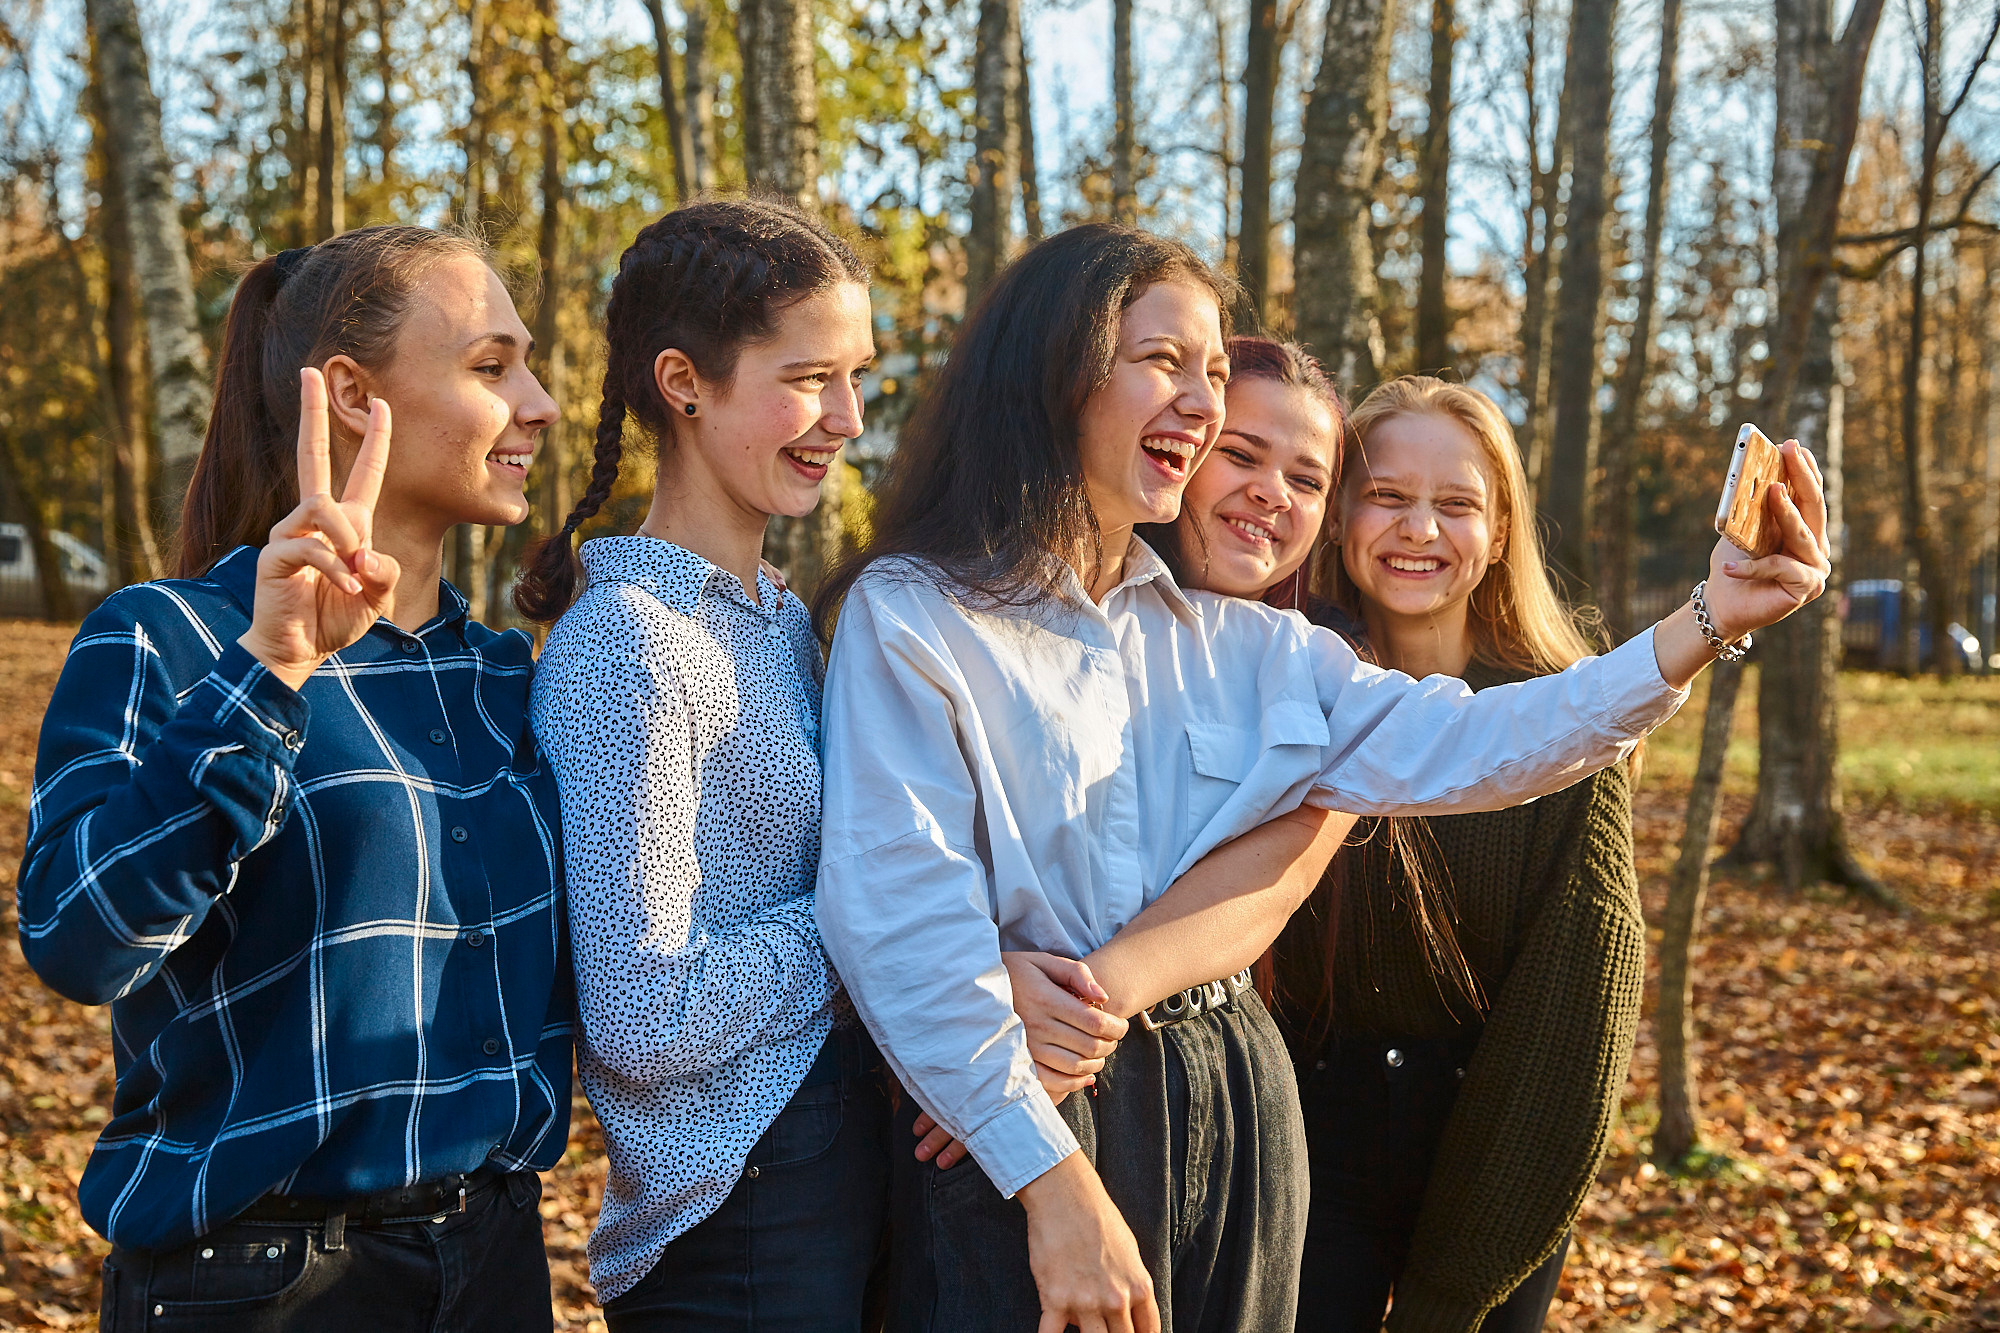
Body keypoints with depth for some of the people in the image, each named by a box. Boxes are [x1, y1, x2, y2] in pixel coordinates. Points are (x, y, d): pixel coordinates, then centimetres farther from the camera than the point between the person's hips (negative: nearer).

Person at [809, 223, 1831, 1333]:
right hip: (1025, 1137, -5)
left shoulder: (1239, 644, 11)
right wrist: (1054, 1180, -21)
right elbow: (900, 918, -16)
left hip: (1230, 1112, 6)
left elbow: (1448, 745, -2)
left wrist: (1704, 627, -12)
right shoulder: (908, 620, -8)